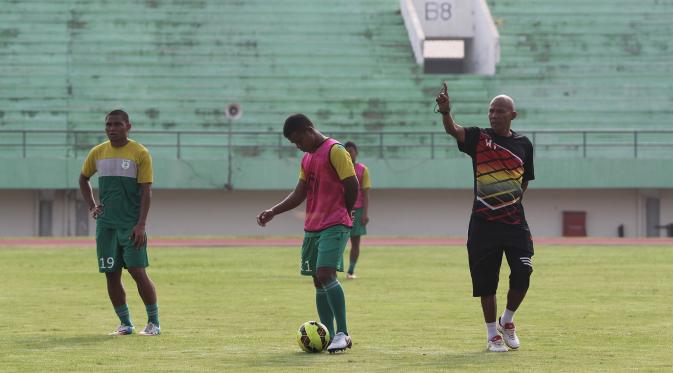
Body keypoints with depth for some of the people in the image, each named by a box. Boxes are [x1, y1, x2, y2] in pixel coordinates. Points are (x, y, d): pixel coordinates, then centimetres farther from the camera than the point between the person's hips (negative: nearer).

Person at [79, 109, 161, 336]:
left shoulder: (140, 154, -4)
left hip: (131, 224, -4)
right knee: (111, 275, 2)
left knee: (138, 271, -10)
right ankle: (125, 324, 12)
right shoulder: (97, 153, 8)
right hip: (106, 223, 4)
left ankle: (154, 322, 2)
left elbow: (146, 191, -7)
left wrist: (141, 225, -15)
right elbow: (83, 179, 25)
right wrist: (91, 206, 11)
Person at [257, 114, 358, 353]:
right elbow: (299, 194, 17)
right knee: (319, 281, 6)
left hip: (335, 225, -9)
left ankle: (343, 334, -18)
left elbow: (352, 185, -13)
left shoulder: (334, 151, -9)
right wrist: (273, 212, 6)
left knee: (326, 274, -20)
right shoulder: (307, 158, 18)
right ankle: (328, 336, 10)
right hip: (312, 226, 9)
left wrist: (343, 214, -1)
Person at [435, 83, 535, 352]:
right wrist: (445, 111, -42)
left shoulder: (523, 144, 7)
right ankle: (493, 335, 17)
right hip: (483, 222, -1)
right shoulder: (478, 138, -1)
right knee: (486, 281, 2)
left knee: (522, 273, -8)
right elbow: (453, 130, -22)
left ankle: (507, 321, 18)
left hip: (514, 222, 1)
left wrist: (514, 200, 6)